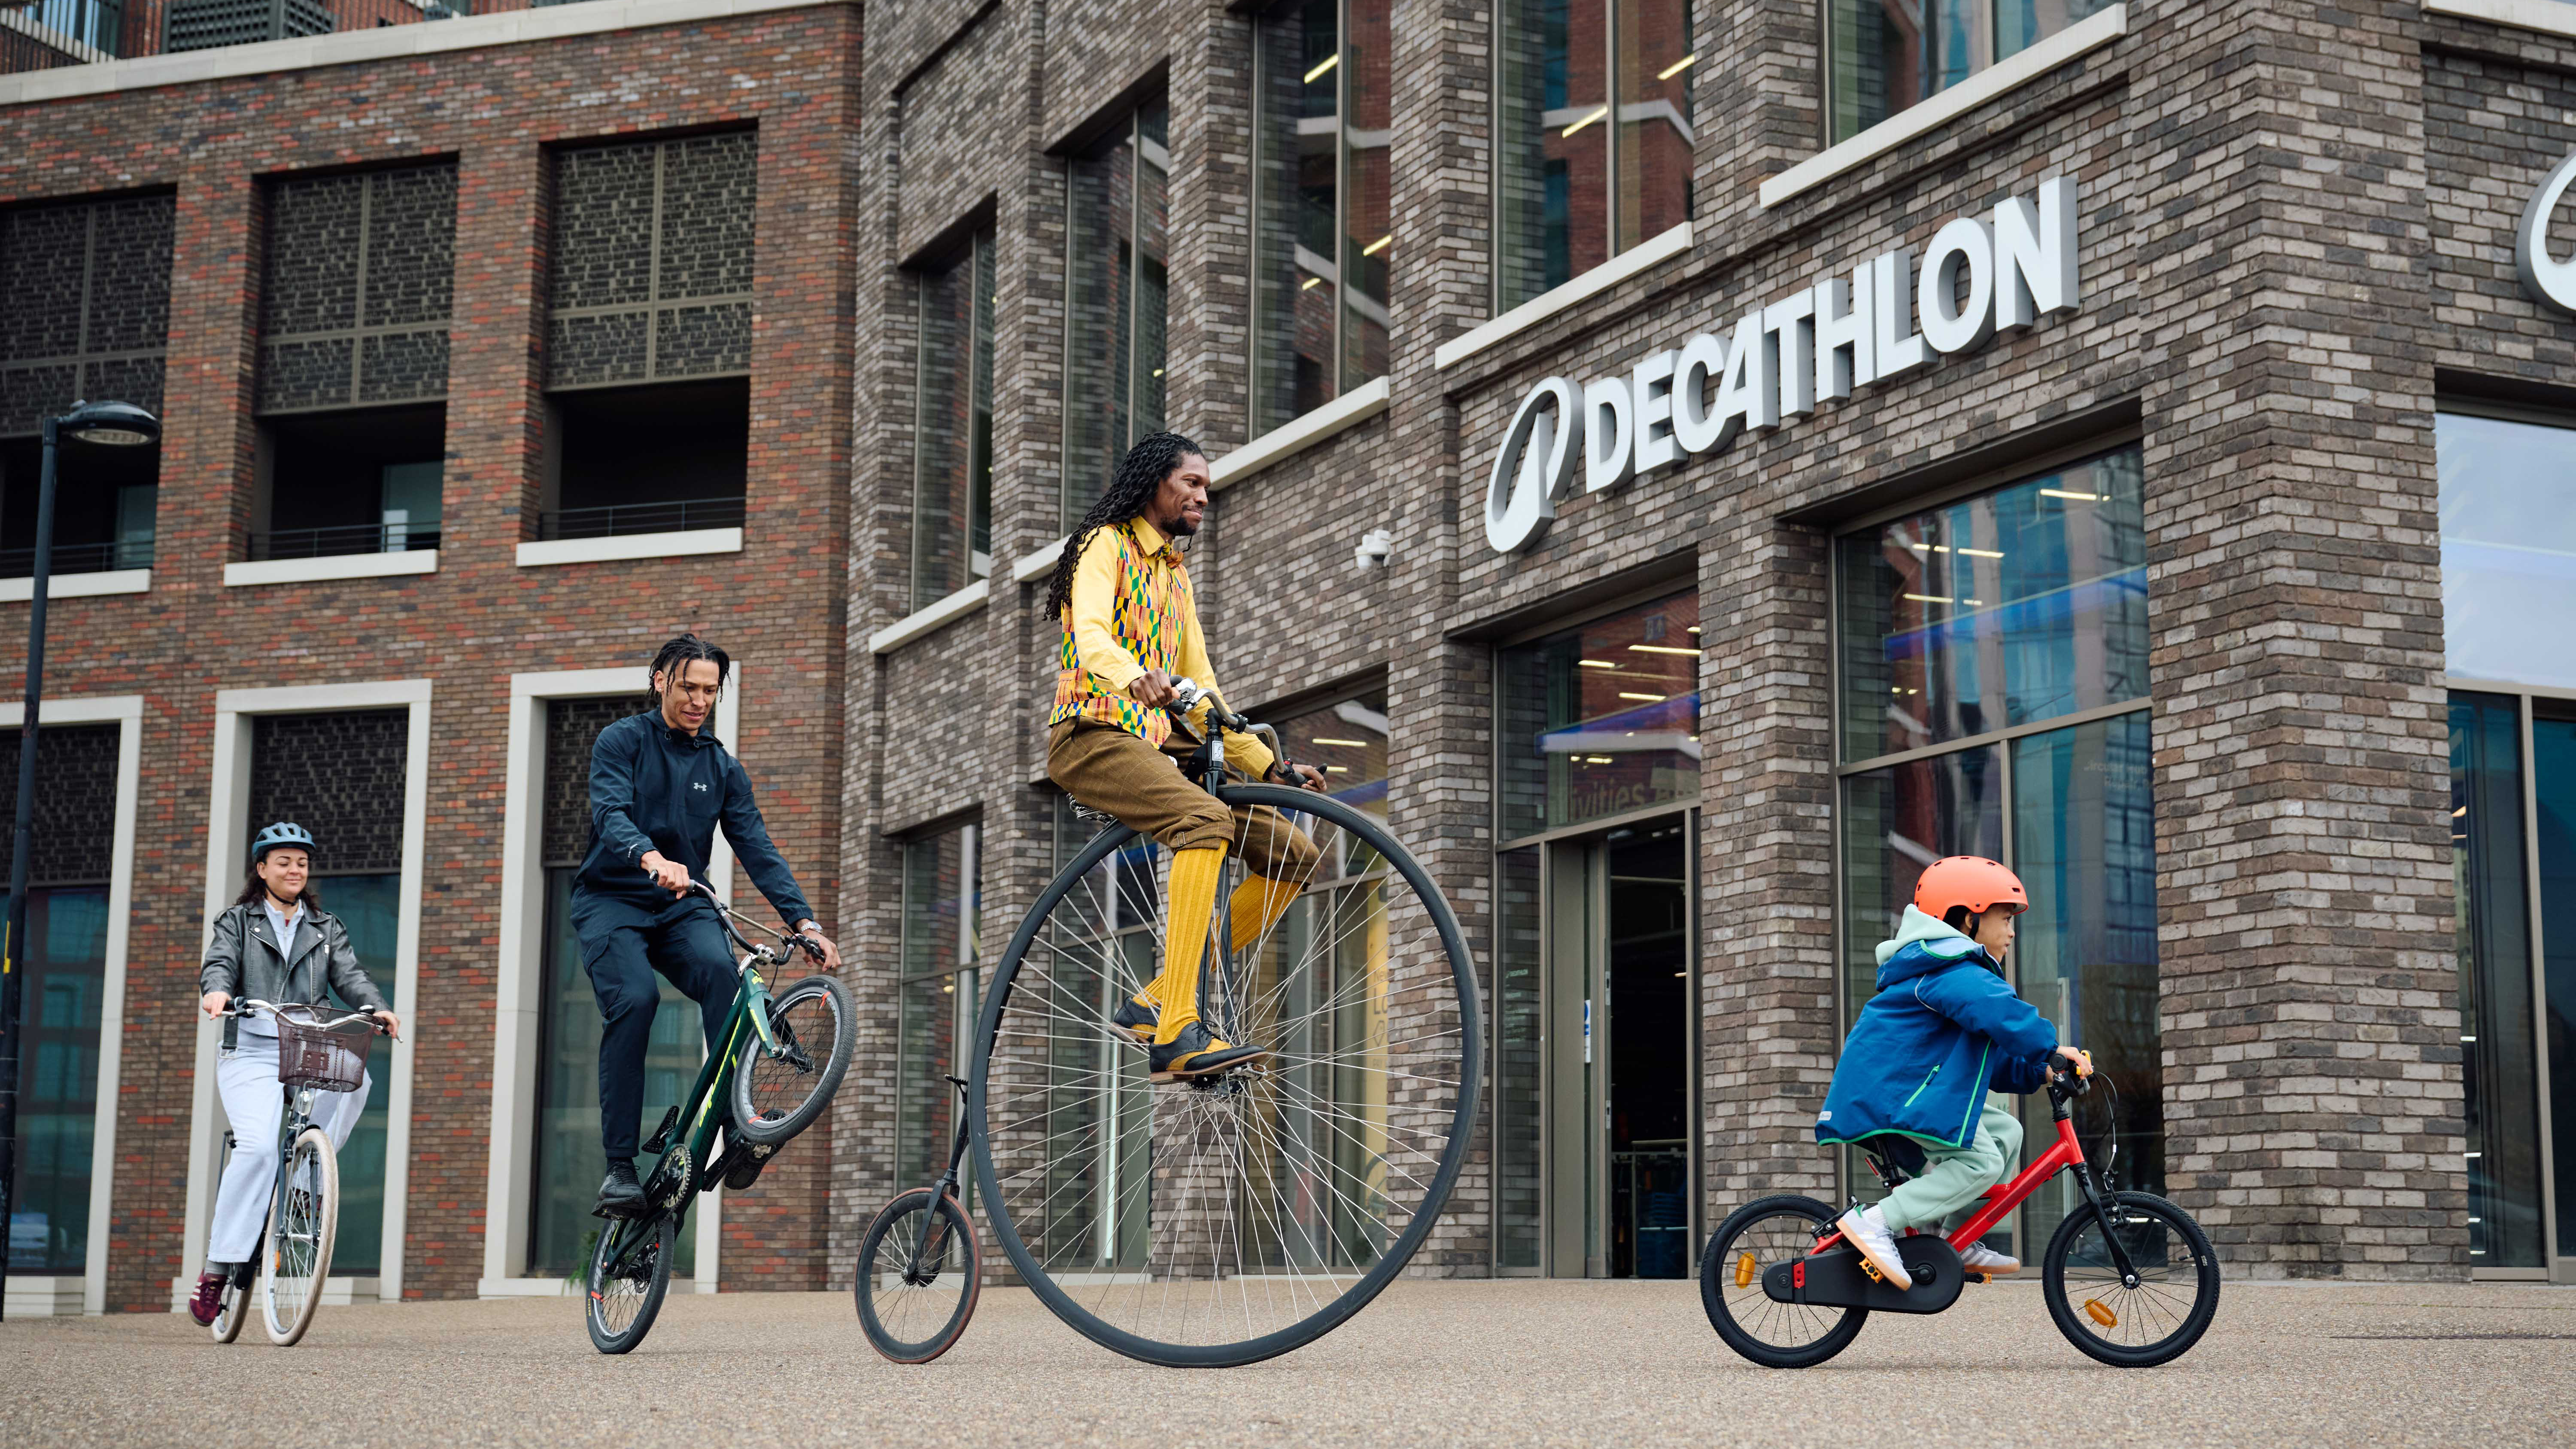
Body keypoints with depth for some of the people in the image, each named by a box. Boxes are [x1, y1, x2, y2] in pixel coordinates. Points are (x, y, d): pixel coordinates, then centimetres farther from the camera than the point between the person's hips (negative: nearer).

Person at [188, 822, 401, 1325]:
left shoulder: (326, 928, 21)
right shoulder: (238, 922, 15)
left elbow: (349, 974, 6)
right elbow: (220, 962, -4)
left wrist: (377, 1008, -15)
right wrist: (217, 990, -29)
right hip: (252, 1052, -3)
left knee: (355, 1079, -31)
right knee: (259, 1146, -24)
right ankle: (218, 1266, -17)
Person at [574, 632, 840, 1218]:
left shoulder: (723, 768, 11)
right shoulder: (622, 741, -1)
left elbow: (758, 850, 4)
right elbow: (611, 813, -19)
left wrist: (804, 920, -11)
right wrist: (652, 859, -41)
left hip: (681, 907, 3)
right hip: (611, 900, -3)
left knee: (720, 972, -29)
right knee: (634, 999, -28)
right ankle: (619, 1167, -22)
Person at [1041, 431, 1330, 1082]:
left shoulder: (1176, 575, 25)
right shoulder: (1106, 545, 0)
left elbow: (1201, 693, 22)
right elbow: (1091, 636, -21)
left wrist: (1273, 769, 12)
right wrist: (1137, 678, -43)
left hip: (1157, 745, 8)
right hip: (1092, 737, -8)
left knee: (1292, 855, -3)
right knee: (1206, 819, -35)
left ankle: (1154, 1001, -2)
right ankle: (1177, 1033, -42)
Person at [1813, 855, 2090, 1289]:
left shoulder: (1949, 972, 24)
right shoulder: (1955, 972, -13)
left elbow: (1987, 1056, 27)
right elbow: (2000, 1012, -33)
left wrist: (2037, 1072, 14)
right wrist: (2051, 1048, -25)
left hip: (1907, 1087, 11)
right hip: (1889, 1093, -11)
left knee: (2004, 1131, 12)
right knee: (1981, 1160, -18)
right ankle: (1877, 1221, -21)